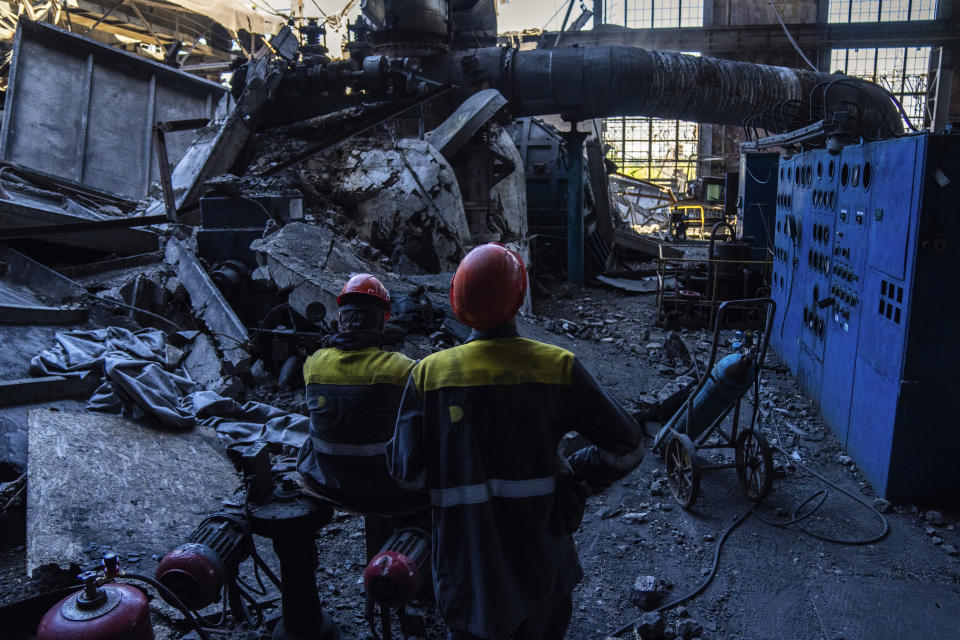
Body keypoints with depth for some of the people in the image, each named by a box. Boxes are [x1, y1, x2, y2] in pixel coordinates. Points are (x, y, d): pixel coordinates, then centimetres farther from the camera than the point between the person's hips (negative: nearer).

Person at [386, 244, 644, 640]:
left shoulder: (429, 373, -12)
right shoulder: (558, 367, -14)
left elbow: (408, 473, -11)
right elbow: (626, 446, -9)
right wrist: (579, 470, 7)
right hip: (539, 562, 0)